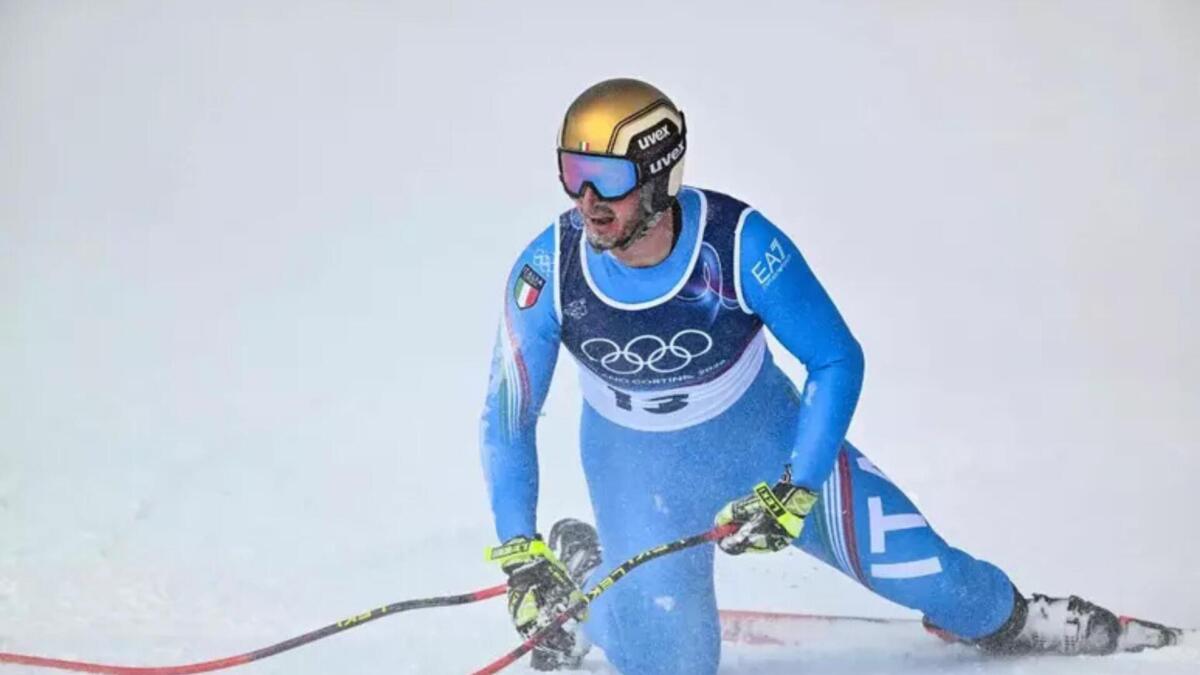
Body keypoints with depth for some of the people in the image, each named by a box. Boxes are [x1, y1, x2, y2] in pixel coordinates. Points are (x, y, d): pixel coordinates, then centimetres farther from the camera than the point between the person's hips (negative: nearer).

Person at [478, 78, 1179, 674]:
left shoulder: (739, 242, -30)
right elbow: (508, 421, -14)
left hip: (766, 432, 0)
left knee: (908, 559, -1)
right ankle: (580, 572, 22)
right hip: (635, 467, 0)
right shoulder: (548, 273, -26)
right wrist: (522, 561, -17)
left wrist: (793, 490, -24)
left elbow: (838, 361, -17)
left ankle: (1006, 617, 32)